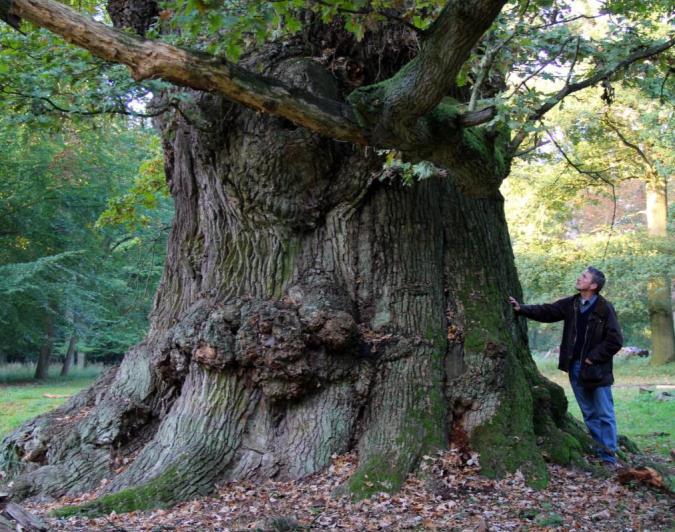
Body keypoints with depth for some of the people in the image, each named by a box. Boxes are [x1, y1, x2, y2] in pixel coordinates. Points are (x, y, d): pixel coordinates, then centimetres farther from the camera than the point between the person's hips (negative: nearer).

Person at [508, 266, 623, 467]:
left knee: (605, 415, 1)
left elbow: (615, 341, -13)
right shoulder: (571, 304, 6)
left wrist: (593, 357, -11)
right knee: (589, 414, 13)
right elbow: (546, 312, 8)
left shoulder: (604, 308, -12)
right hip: (576, 368, 6)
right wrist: (522, 309, -4)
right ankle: (599, 451, 21)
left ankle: (609, 458, 5)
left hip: (596, 369, -6)